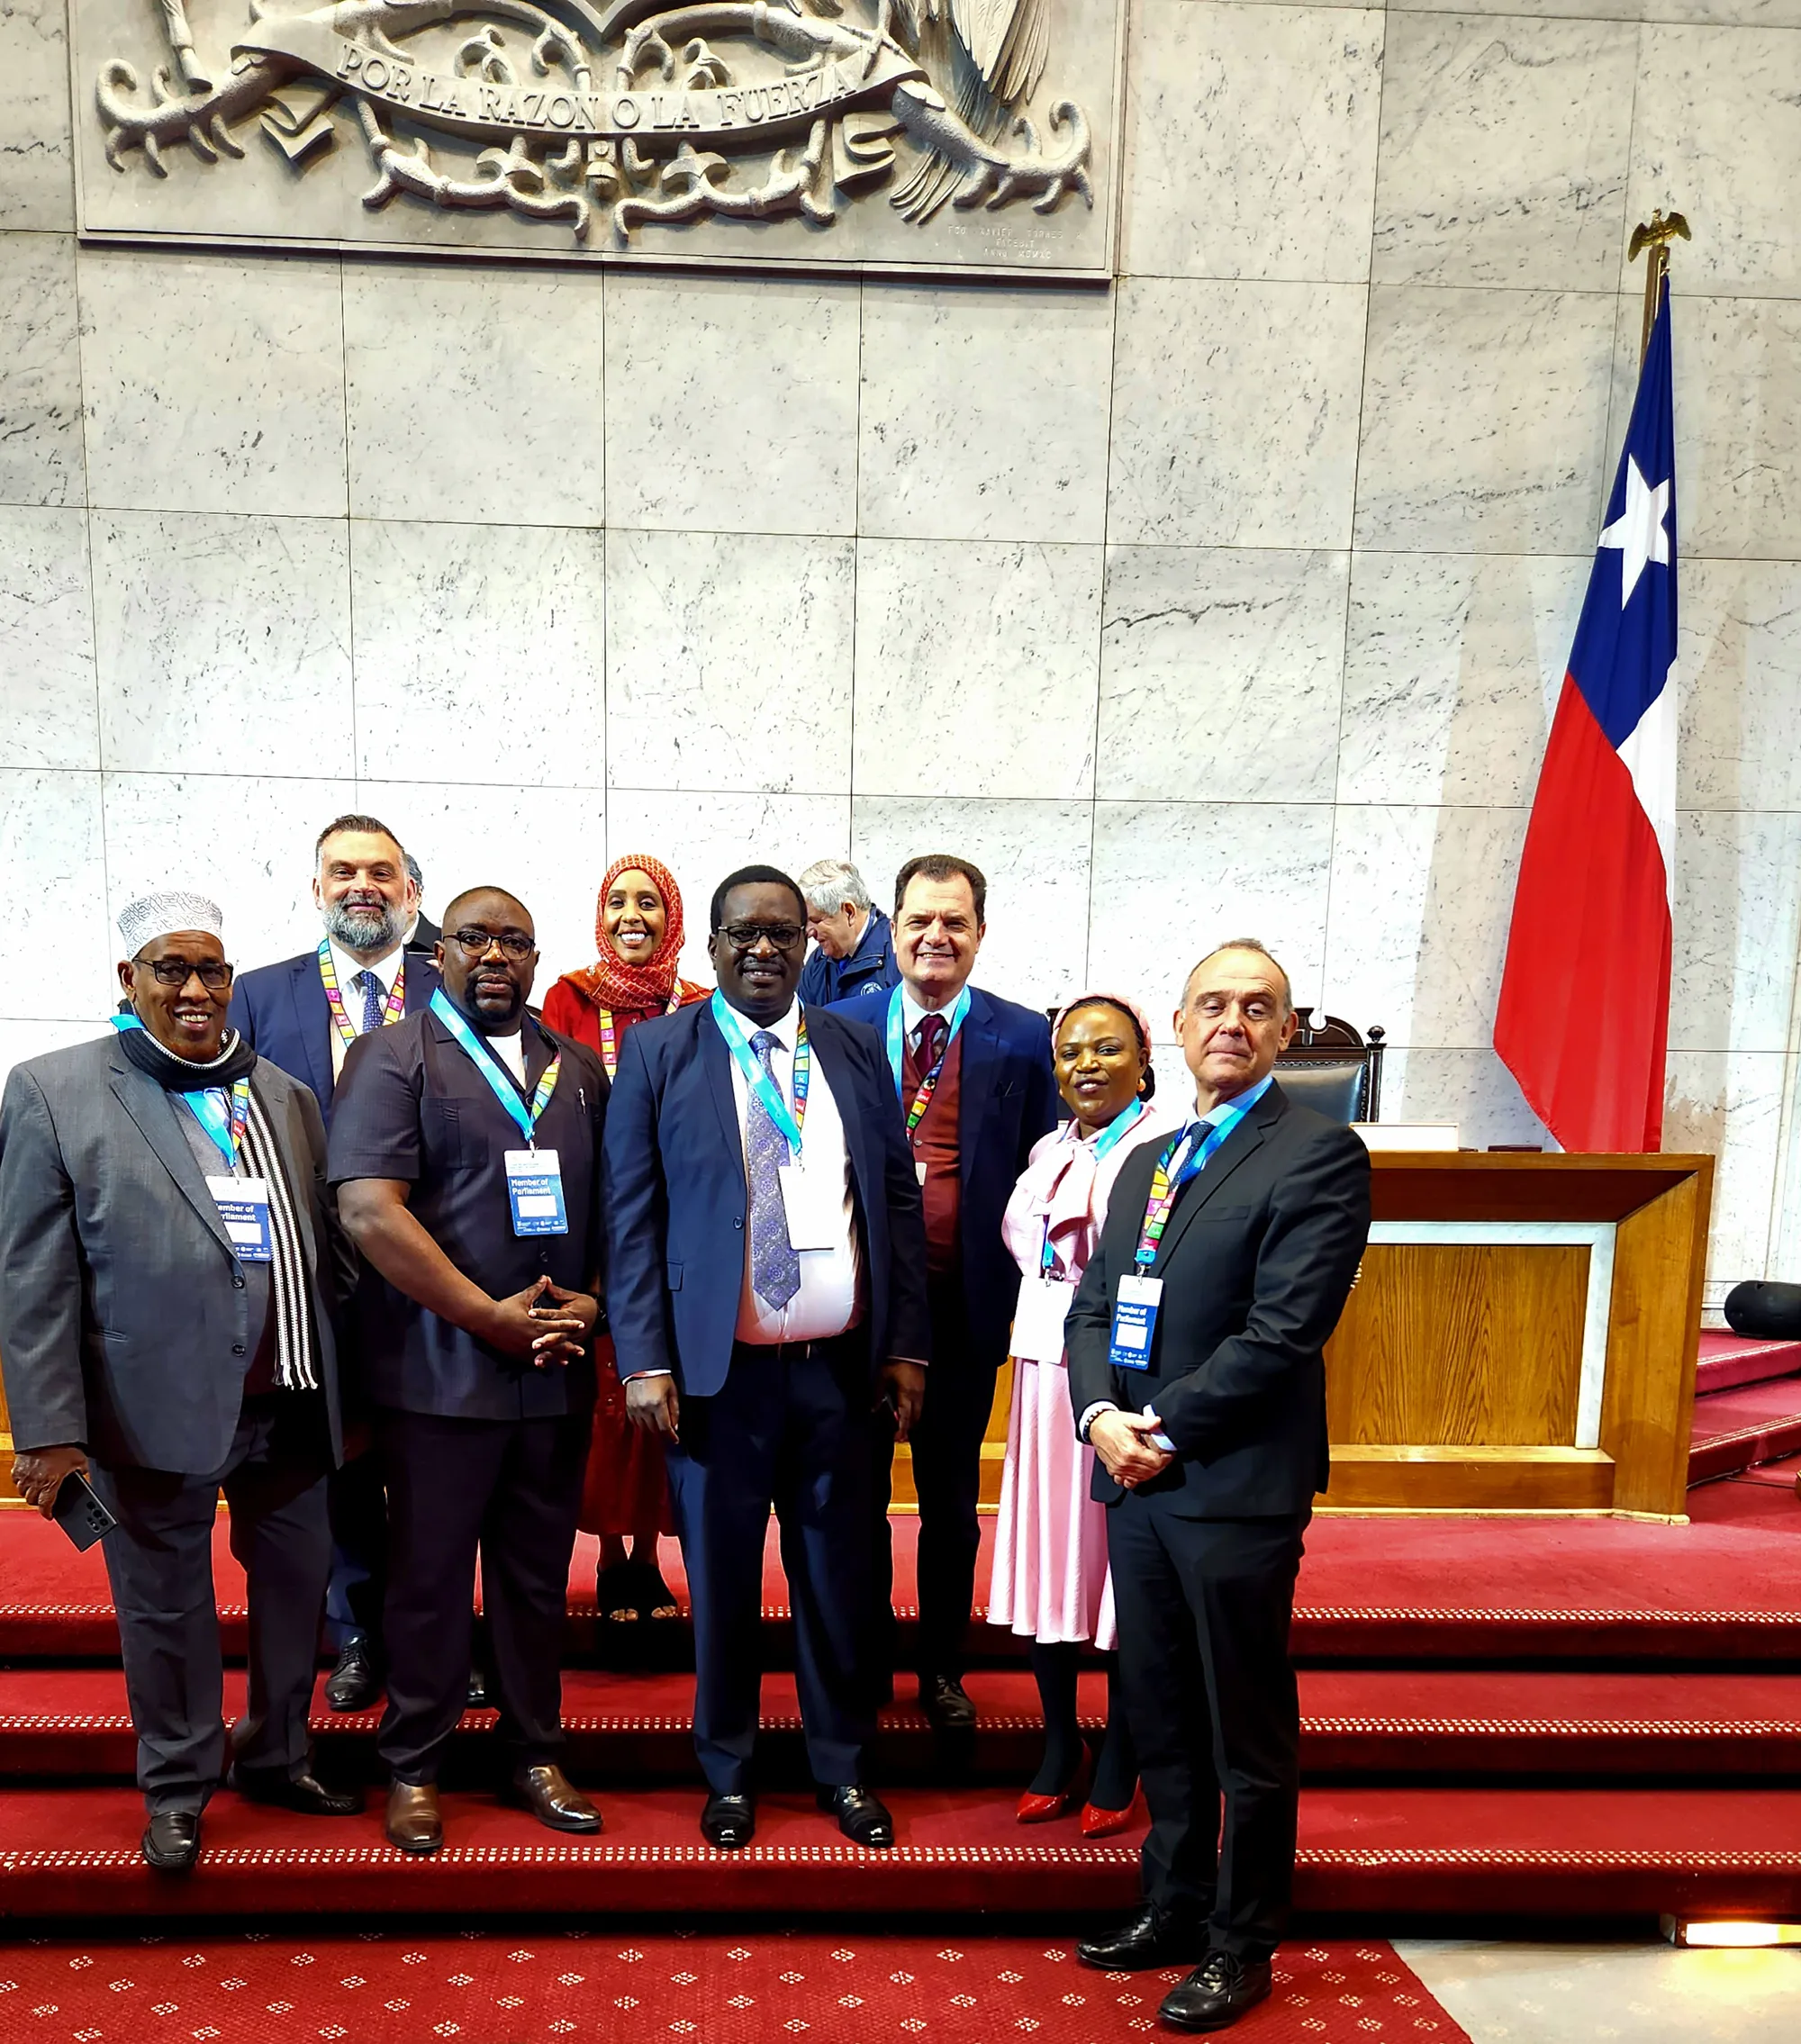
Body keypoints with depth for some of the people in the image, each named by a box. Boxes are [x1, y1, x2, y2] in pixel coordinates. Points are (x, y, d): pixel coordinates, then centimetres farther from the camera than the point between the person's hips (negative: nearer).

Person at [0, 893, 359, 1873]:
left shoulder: (285, 1096, 9)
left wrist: (353, 1395, 11)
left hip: (292, 1404, 4)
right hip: (156, 1408, -4)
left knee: (296, 1585, 16)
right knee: (165, 1604, 11)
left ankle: (277, 1758, 37)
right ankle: (176, 1789, 32)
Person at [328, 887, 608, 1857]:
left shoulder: (579, 1069, 12)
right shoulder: (393, 1055, -4)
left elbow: (616, 1208, 12)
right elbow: (370, 1210, -15)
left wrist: (590, 1304, -7)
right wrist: (494, 1319, -16)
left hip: (556, 1373, 4)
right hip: (438, 1371, -4)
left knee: (538, 1577, 14)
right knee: (429, 1578, 9)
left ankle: (533, 1754, 30)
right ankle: (413, 1768, 26)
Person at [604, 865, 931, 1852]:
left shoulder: (856, 1051, 7)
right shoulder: (657, 1052, 0)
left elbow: (899, 1202, 7)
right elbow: (632, 1215, -3)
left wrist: (905, 1346, 3)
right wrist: (644, 1359, -8)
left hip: (841, 1366, 2)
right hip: (718, 1368, -2)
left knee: (839, 1576, 12)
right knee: (722, 1579, 11)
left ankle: (843, 1766, 32)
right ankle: (727, 1772, 31)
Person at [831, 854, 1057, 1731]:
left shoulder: (1023, 1038, -2)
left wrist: (1025, 1288, -4)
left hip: (965, 1301, 0)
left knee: (951, 1499, 14)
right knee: (858, 1491, 14)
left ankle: (942, 1668, 31)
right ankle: (865, 1657, 32)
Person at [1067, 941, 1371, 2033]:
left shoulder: (1319, 1153, -9)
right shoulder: (1146, 1161, 15)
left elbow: (1281, 1332, -17)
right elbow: (1093, 1307, 12)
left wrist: (1167, 1433, -14)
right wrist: (1101, 1415, -6)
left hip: (1238, 1488, -7)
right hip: (1138, 1479, 7)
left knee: (1248, 1734, 8)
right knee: (1161, 1721, 18)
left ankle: (1242, 1946, 25)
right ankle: (1174, 1907, 35)